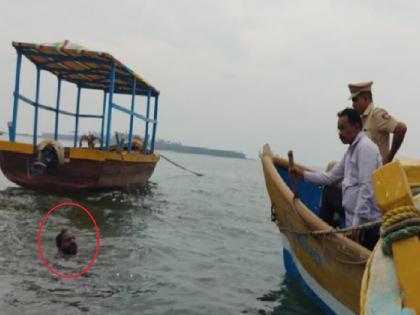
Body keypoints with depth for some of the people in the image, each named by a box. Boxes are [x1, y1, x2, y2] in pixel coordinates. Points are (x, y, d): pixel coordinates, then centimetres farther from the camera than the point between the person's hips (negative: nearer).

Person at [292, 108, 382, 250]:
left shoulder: (365, 148, -14)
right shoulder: (352, 149, 17)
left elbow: (367, 188, -22)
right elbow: (331, 177, 21)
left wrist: (357, 223, -24)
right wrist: (303, 174, 16)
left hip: (366, 223, -9)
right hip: (355, 221, 9)